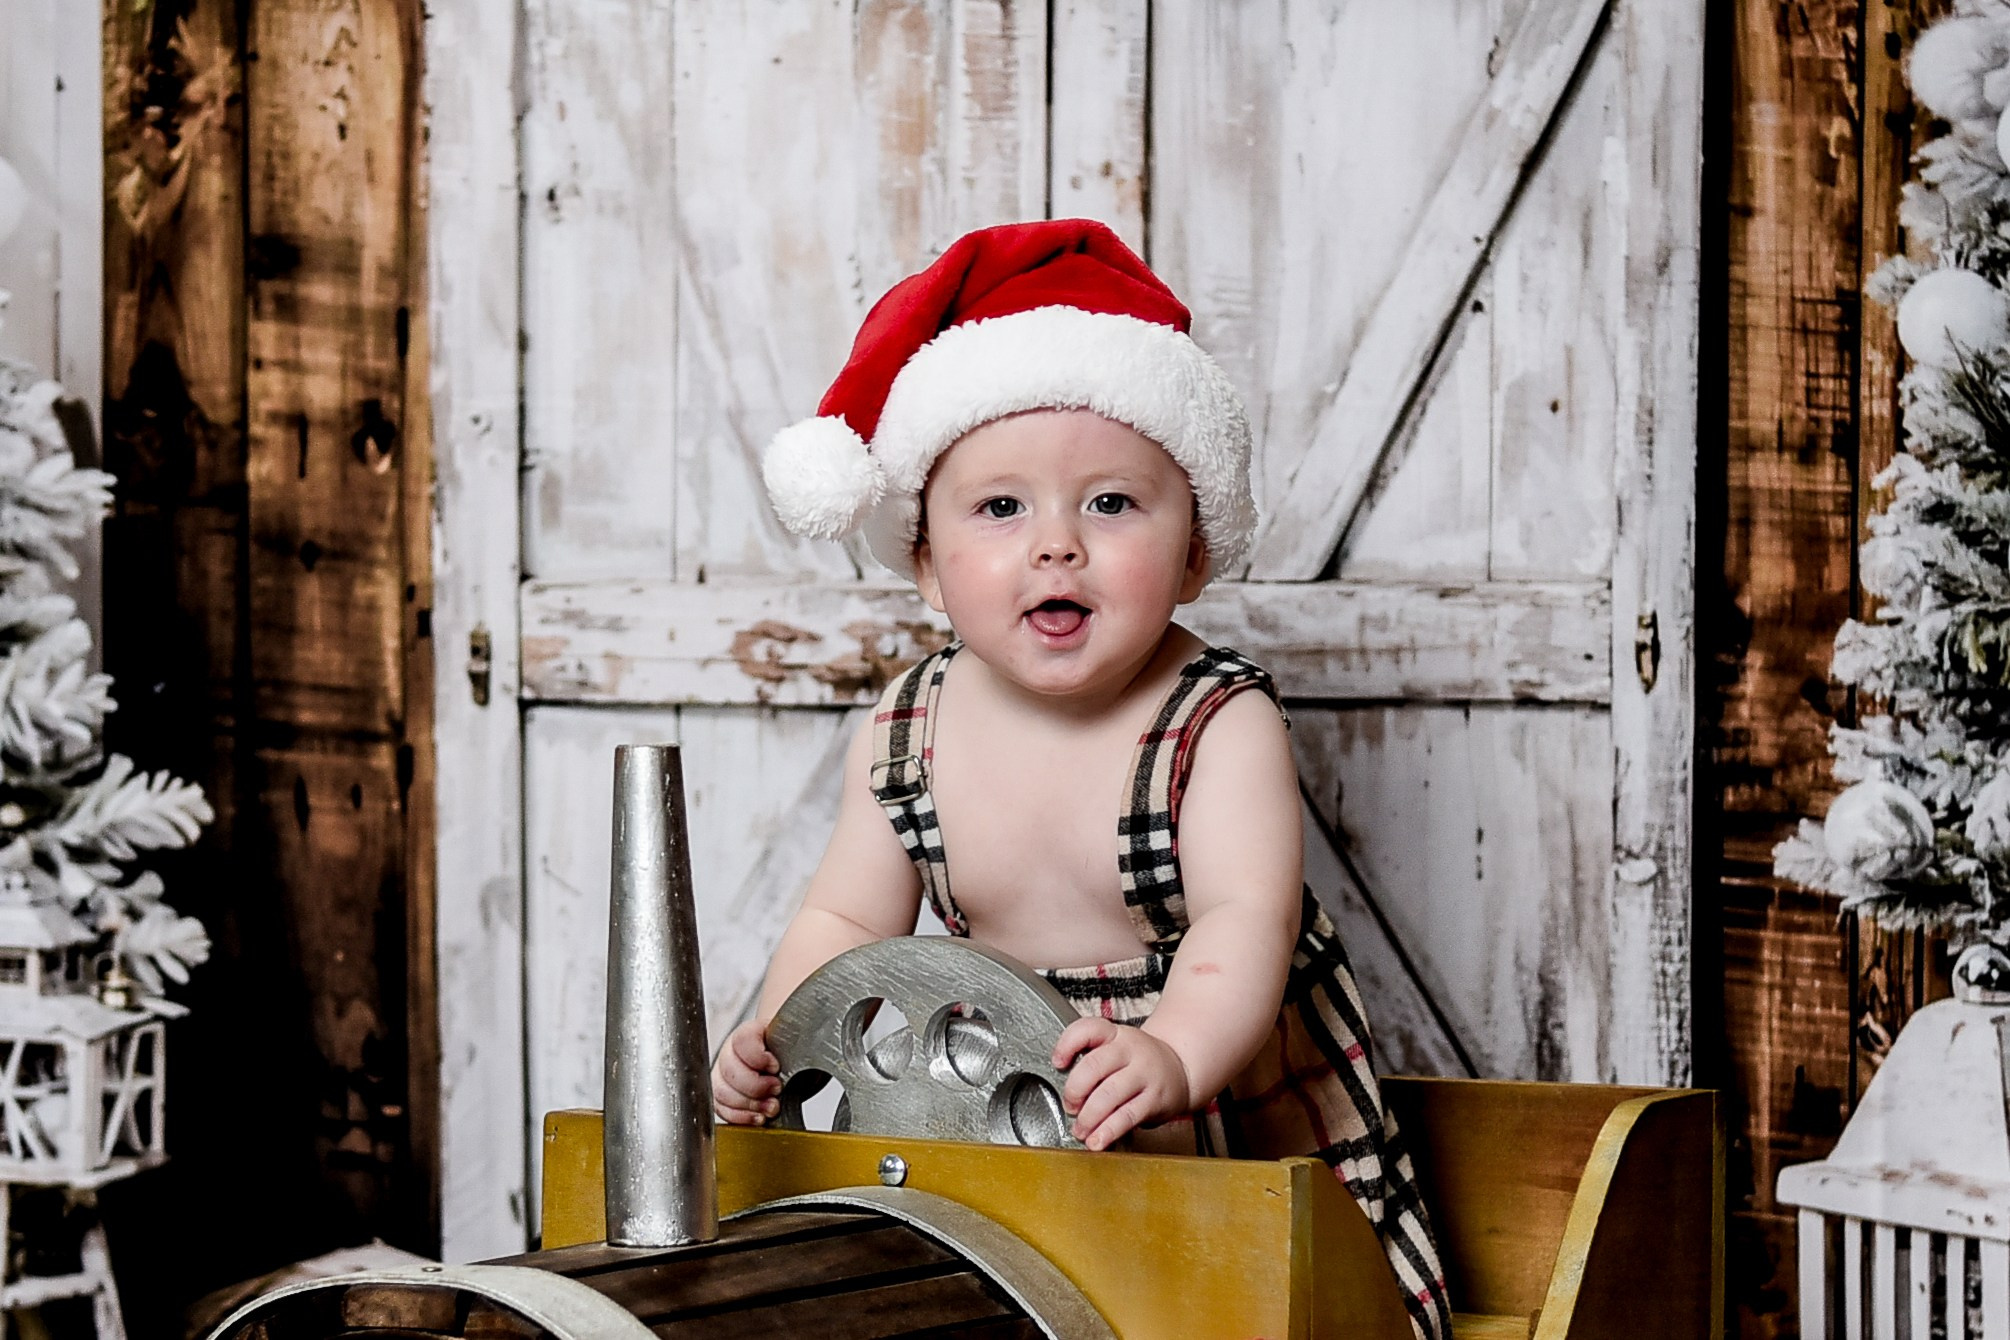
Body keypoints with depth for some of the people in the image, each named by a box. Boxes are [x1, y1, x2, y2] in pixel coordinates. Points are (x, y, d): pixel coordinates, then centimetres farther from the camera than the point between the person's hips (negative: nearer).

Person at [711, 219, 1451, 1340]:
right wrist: (773, 1041, -11)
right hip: (1014, 1140, 4)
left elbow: (1244, 921, -29)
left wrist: (1175, 1056, -48)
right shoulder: (908, 738, -2)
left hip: (1245, 1113, -3)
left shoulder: (1219, 724, -16)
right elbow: (847, 922, 8)